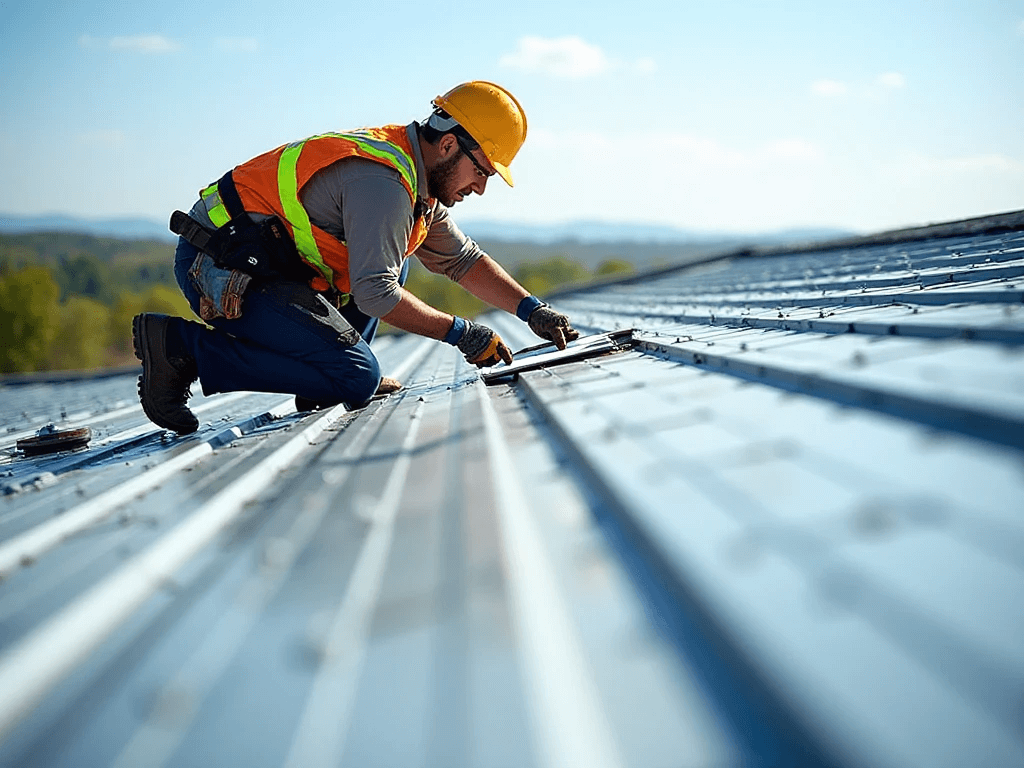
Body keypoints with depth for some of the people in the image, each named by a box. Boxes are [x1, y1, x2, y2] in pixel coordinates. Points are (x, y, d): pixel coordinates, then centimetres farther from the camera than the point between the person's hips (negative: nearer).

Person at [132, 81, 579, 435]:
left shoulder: (418, 181, 14)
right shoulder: (381, 181, -18)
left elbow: (464, 260, 22)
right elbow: (376, 294, -22)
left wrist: (532, 310, 11)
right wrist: (460, 334, -14)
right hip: (220, 270, -11)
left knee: (391, 254, 17)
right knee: (357, 379, -16)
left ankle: (328, 381, 7)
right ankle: (181, 345, -13)